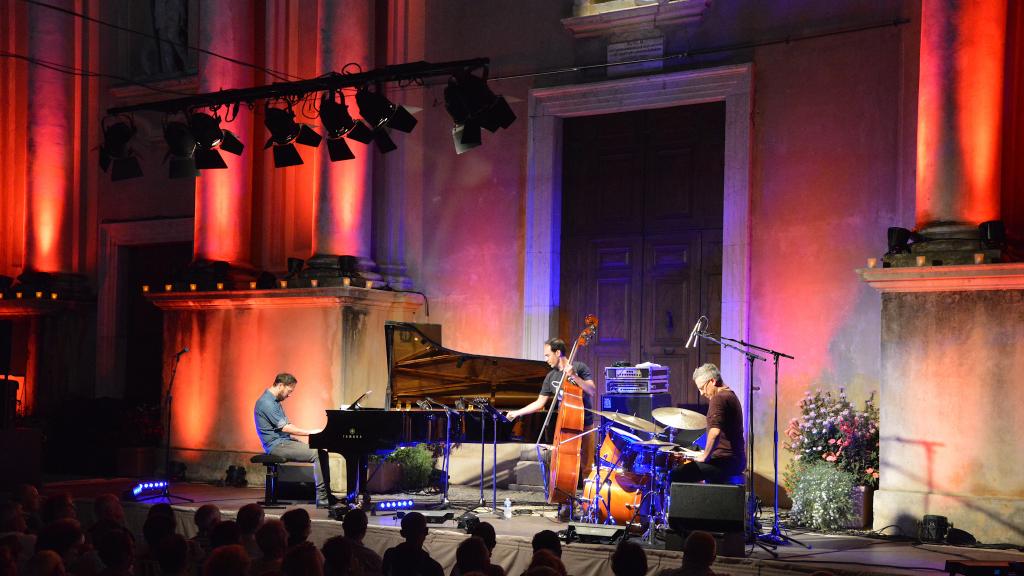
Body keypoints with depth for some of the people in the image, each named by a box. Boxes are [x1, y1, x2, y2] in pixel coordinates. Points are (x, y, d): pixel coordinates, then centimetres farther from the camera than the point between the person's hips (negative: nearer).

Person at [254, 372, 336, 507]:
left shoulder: (274, 401, 18)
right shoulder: (266, 402, -16)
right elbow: (284, 427, -20)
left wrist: (308, 432, 6)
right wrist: (310, 432, -16)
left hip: (284, 441, 10)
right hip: (277, 445, -10)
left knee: (321, 453, 0)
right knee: (318, 455, -19)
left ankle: (325, 495, -5)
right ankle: (322, 499, -18)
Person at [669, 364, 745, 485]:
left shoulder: (718, 398, -14)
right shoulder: (731, 395, 18)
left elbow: (715, 432, -27)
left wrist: (705, 456, -15)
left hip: (724, 461, -11)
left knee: (677, 474, -14)